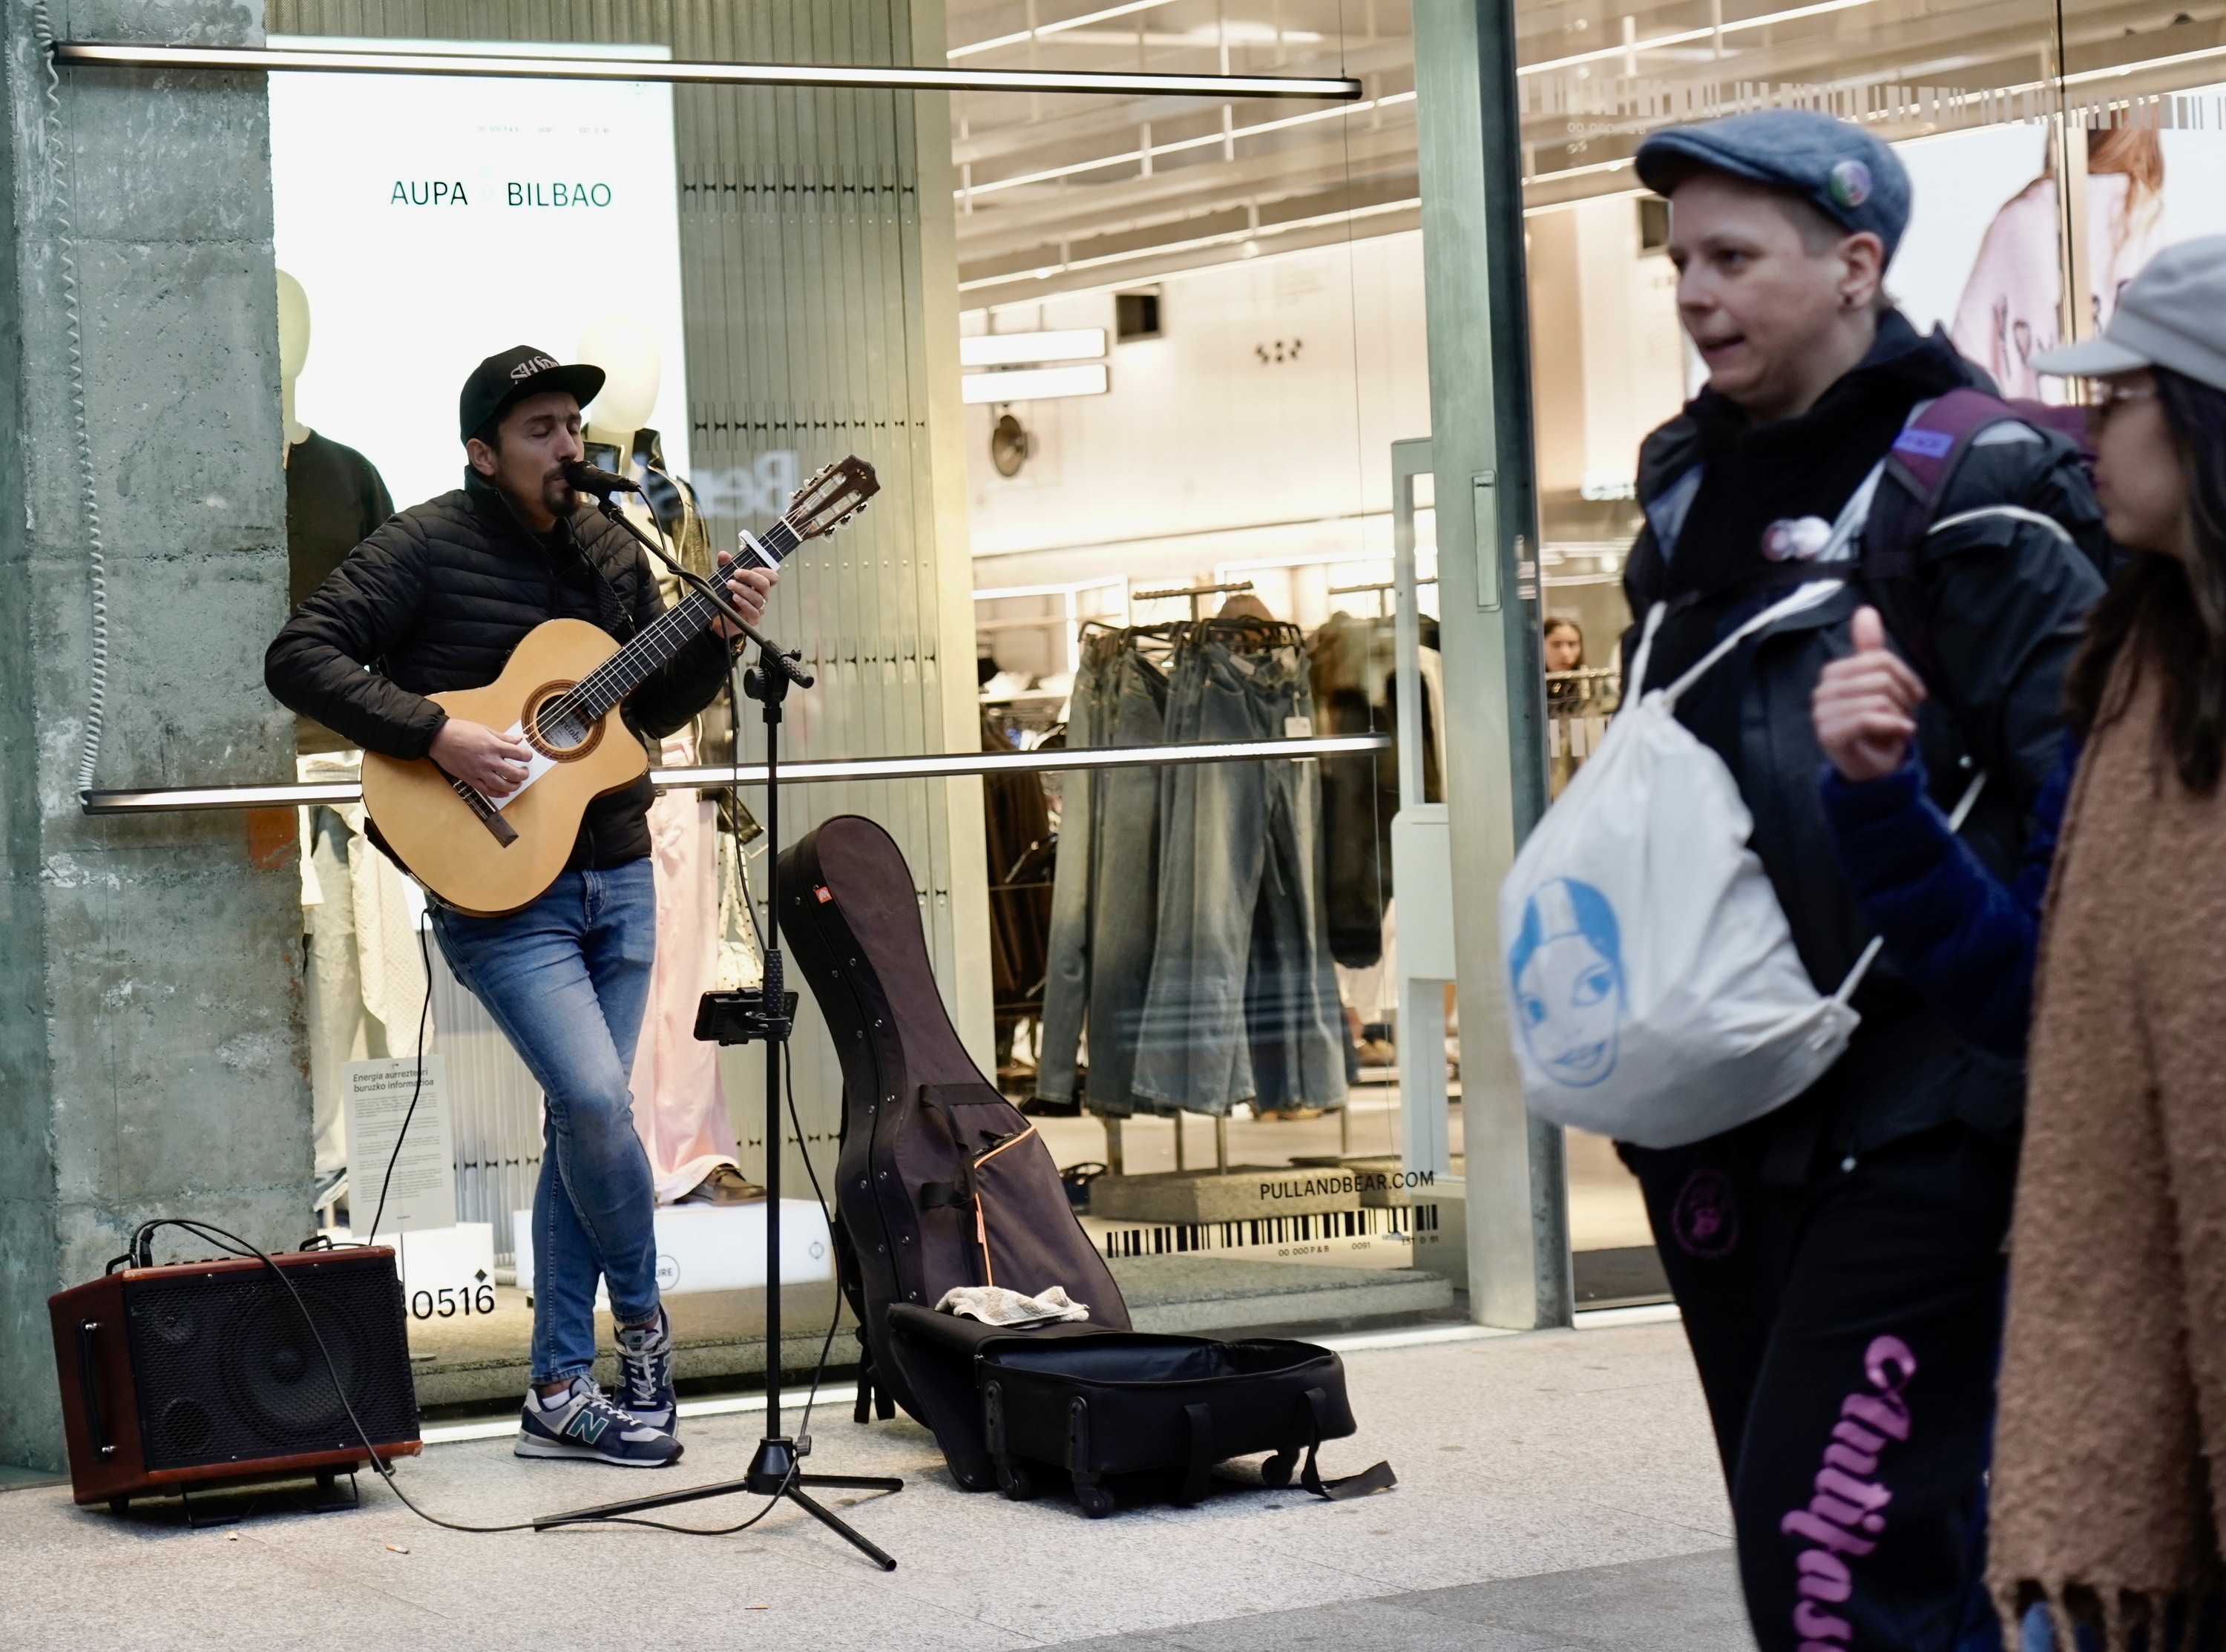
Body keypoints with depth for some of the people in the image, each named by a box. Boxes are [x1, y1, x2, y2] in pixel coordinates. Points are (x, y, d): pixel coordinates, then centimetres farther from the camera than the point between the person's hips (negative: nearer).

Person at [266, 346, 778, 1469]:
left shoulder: (609, 551, 11)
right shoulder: (429, 548, -9)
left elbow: (653, 710, 19)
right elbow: (298, 657, -15)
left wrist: (719, 635, 1)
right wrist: (436, 735, -23)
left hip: (614, 878, 6)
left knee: (583, 1125, 7)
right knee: (597, 1099, -18)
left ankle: (560, 1394, 14)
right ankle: (641, 1322, 7)